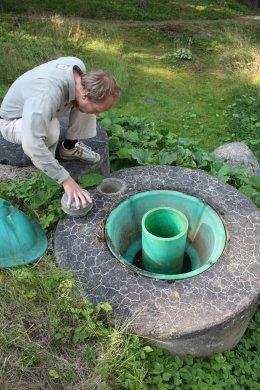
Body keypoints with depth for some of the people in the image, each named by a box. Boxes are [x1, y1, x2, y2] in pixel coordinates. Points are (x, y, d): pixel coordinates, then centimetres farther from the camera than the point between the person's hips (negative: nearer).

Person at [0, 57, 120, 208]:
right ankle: (43, 163, -7)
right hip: (13, 121, -7)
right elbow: (31, 144, -48)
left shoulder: (79, 65, -20)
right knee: (50, 128, -41)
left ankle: (71, 146, -2)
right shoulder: (48, 94, -43)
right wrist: (66, 180, -44)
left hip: (38, 106, 7)